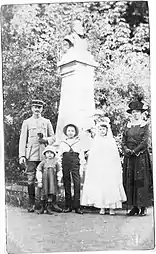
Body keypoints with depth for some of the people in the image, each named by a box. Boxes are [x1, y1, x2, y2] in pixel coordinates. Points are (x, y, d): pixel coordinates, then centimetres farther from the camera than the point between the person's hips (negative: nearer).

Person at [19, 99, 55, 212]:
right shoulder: (26, 122, 9)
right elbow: (23, 139, 5)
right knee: (31, 179, -3)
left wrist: (46, 140, -8)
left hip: (44, 155, 1)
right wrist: (22, 155, -5)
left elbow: (53, 137, 15)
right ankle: (31, 204, 3)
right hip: (31, 155, -1)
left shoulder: (47, 122, 14)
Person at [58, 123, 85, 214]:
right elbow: (59, 155, 16)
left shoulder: (78, 142, 15)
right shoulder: (62, 143, 17)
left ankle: (77, 206, -7)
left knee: (77, 184, -10)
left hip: (75, 162, -1)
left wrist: (82, 165, 1)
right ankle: (68, 206, 9)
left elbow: (81, 155, 11)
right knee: (66, 184, 2)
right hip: (65, 162, 1)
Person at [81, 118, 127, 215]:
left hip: (109, 168, -2)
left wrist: (117, 169, -3)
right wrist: (92, 167, 2)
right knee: (99, 186, -2)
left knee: (110, 185, -5)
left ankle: (112, 207, 0)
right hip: (97, 168, 2)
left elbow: (116, 157, 3)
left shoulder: (111, 141, 5)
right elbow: (91, 156, 10)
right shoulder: (96, 141, 10)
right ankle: (102, 207, 3)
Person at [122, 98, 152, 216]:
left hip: (141, 156, -4)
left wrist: (134, 151, -11)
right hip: (129, 157, 4)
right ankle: (134, 206, 6)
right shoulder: (128, 126, 13)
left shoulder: (145, 125, 3)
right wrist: (126, 150, -9)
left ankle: (143, 207, 0)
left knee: (141, 181, -5)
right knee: (129, 182, 1)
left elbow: (144, 142, -6)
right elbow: (123, 141, 9)